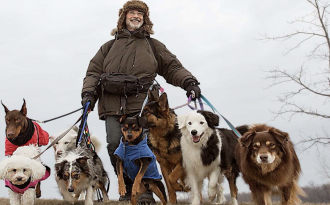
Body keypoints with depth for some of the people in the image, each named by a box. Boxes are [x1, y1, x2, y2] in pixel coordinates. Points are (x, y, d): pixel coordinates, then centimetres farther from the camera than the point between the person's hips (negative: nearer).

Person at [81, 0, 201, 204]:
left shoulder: (153, 46, 24)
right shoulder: (109, 47, 27)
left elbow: (173, 67, 19)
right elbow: (94, 72, 21)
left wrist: (188, 82, 0)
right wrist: (89, 92, 3)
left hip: (142, 106, -2)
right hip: (113, 106, 2)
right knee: (115, 146, -11)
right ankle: (128, 188, 5)